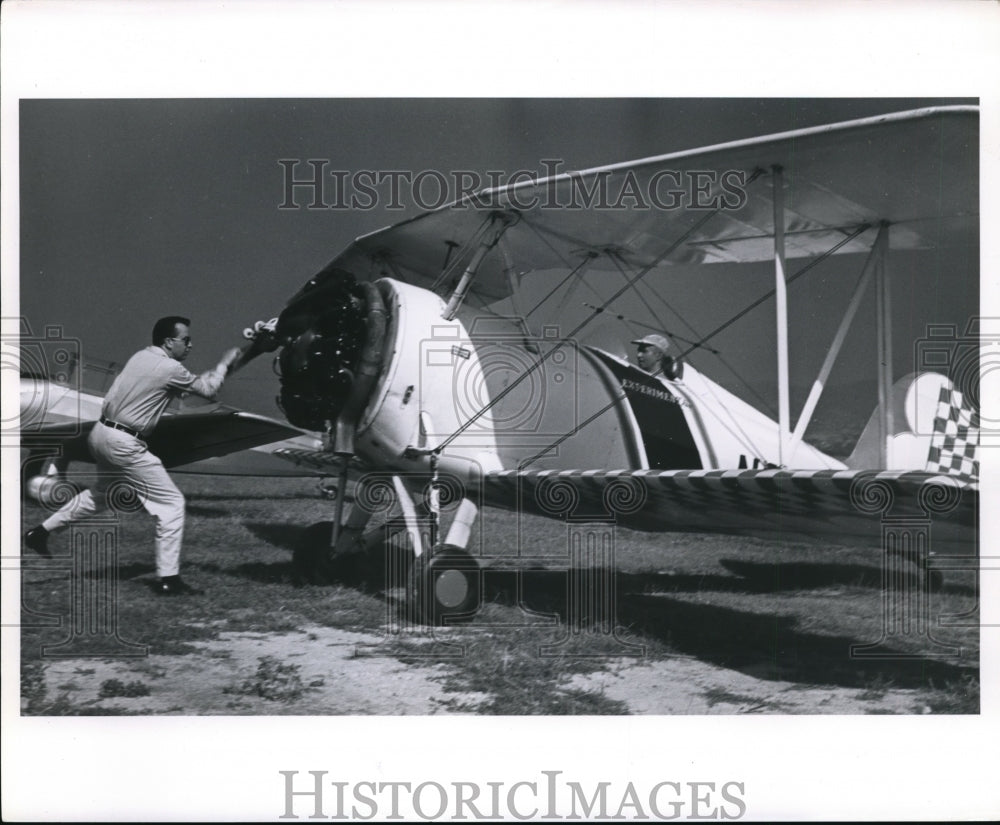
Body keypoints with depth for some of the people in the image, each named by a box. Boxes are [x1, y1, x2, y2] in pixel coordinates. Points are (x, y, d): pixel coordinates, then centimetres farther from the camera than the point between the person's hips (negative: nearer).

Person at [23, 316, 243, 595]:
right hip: (123, 444, -9)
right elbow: (207, 390, -2)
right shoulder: (169, 368, -14)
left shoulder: (141, 357, 11)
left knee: (102, 494, 31)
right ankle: (168, 578, -2)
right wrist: (224, 363, 11)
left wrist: (217, 370, 12)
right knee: (171, 502, -1)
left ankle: (41, 532, 34)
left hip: (100, 433, 9)